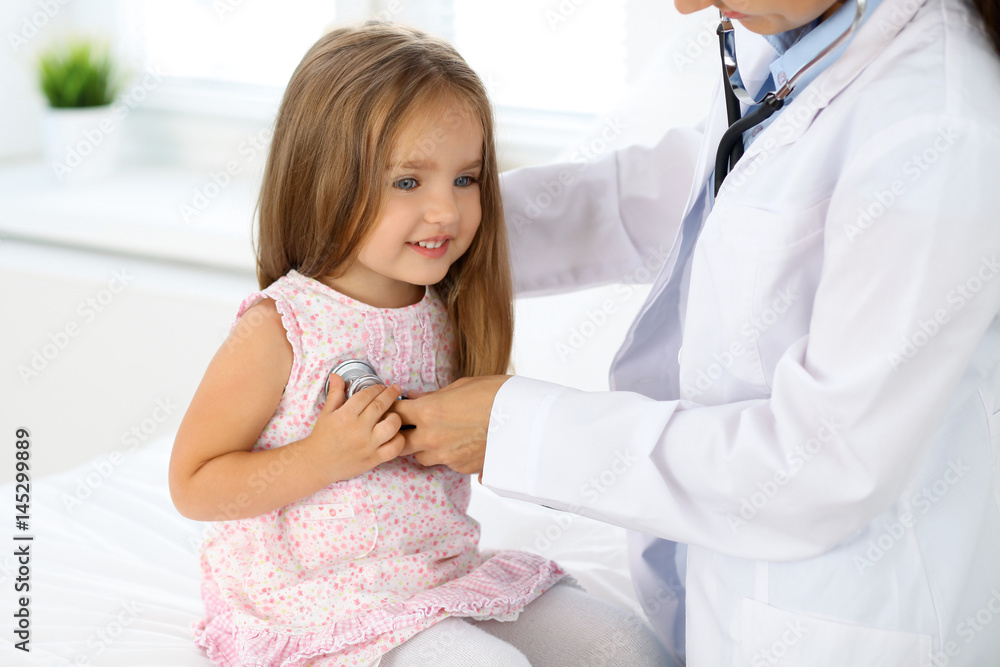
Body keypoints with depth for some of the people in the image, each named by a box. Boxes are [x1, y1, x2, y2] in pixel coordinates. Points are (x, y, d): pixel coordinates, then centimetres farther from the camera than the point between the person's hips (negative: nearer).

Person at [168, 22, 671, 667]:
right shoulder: (279, 330, -17)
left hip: (446, 571, 6)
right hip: (318, 603, -6)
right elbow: (193, 485, -12)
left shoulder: (449, 312, 2)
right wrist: (320, 459, -24)